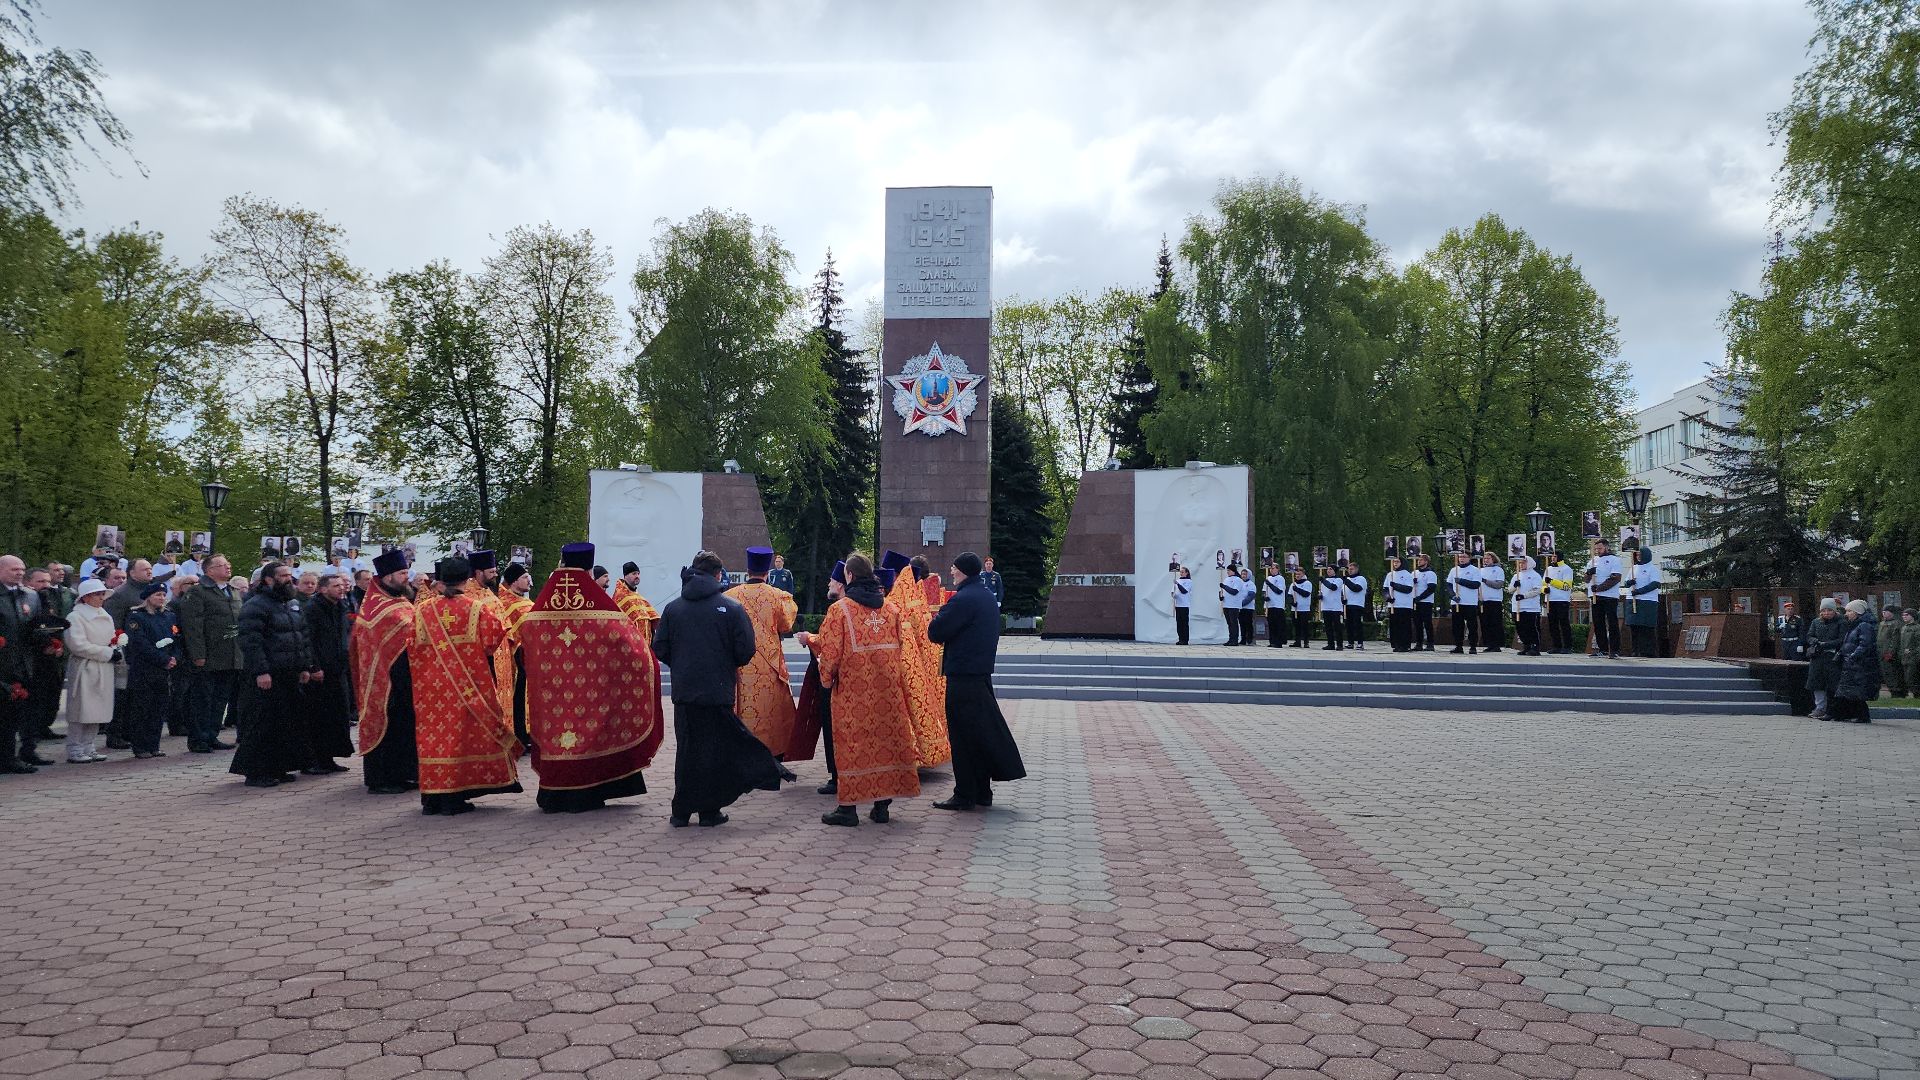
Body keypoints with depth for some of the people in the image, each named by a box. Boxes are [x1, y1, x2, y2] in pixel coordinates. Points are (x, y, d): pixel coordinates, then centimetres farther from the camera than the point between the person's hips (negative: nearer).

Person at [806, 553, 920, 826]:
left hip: (853, 689, -4)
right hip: (888, 687, 4)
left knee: (853, 742, 2)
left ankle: (849, 807, 4)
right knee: (887, 737, 9)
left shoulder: (840, 609, -8)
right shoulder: (891, 608, 7)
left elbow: (830, 650, -9)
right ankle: (882, 806, 12)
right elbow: (901, 646, 12)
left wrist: (827, 679, 6)